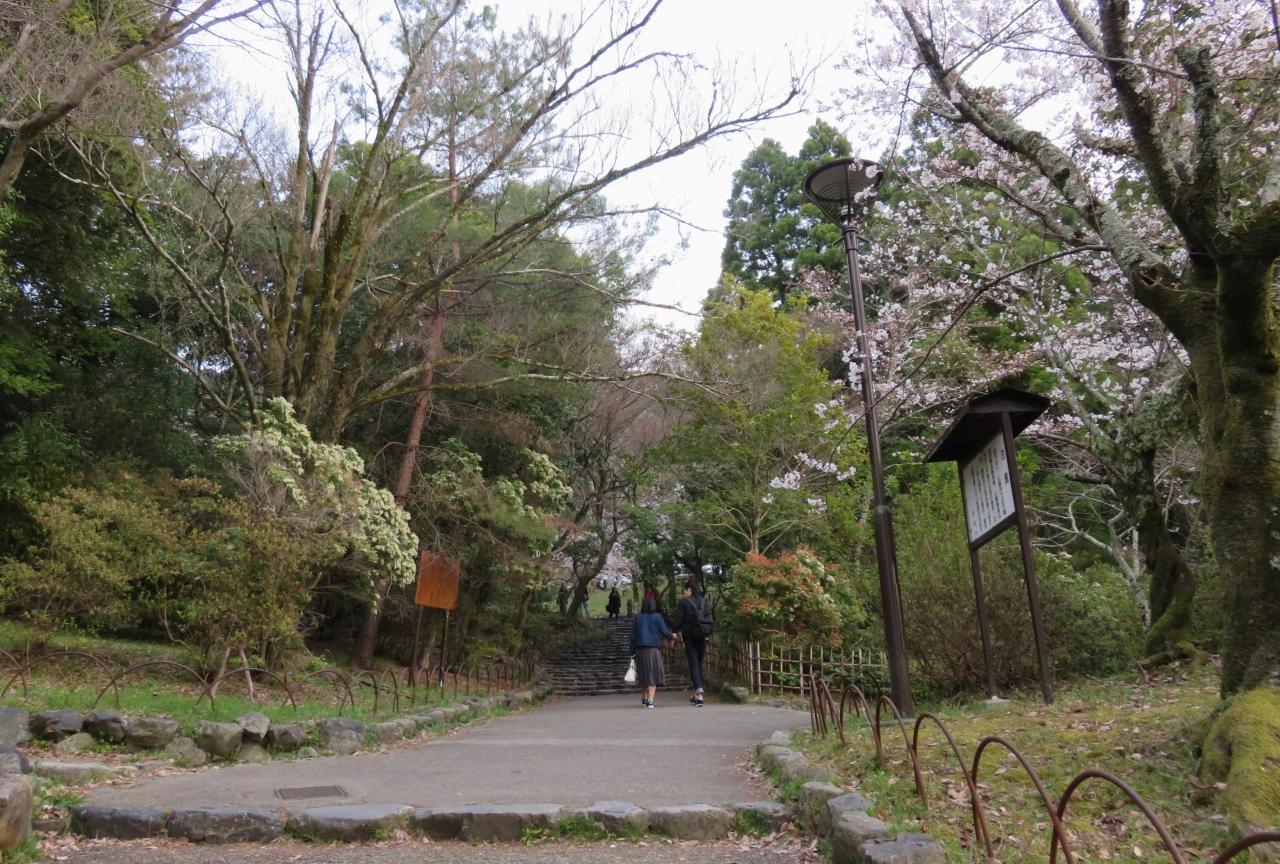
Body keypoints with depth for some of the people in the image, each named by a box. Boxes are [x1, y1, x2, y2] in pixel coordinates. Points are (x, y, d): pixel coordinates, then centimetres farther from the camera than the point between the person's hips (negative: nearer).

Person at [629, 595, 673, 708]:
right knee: (653, 675, 2)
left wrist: (632, 652, 9)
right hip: (653, 649, -3)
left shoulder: (638, 618, 6)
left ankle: (645, 698, 24)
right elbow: (664, 631, -3)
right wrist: (672, 635, 19)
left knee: (645, 675, 17)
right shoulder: (657, 617, -3)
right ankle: (650, 700, -6)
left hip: (640, 650, 4)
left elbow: (633, 635, 5)